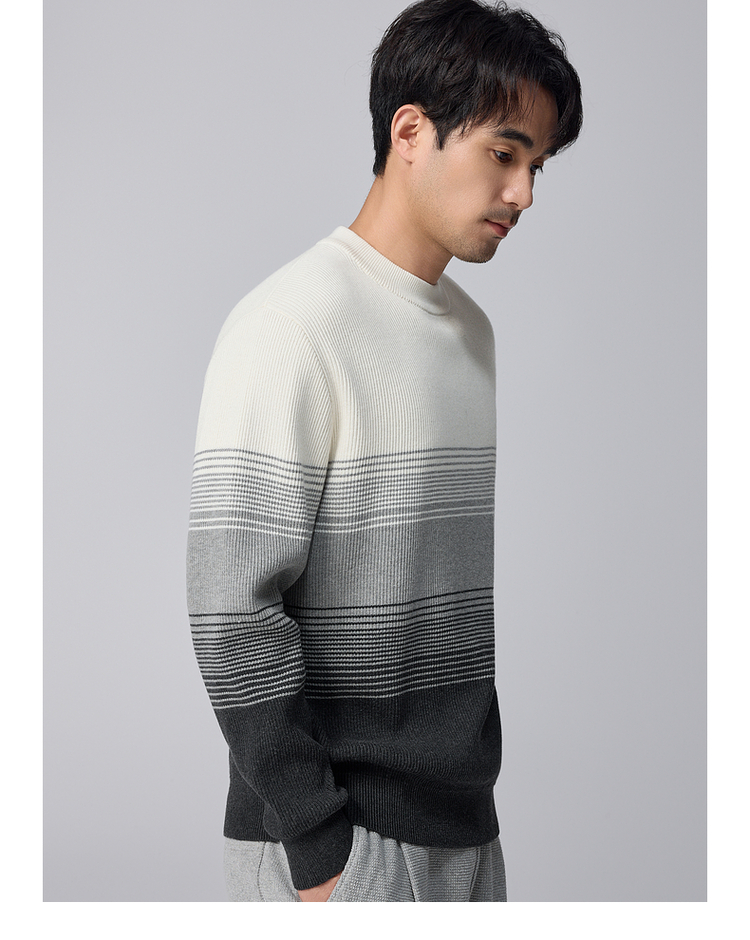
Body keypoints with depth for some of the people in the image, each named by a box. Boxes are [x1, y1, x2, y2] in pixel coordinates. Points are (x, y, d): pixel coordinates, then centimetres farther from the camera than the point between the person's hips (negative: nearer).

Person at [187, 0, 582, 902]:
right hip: (339, 835, -7)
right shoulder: (293, 322, -15)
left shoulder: (473, 329, 10)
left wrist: (488, 787, 11)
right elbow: (231, 610, -19)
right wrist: (319, 852, -17)